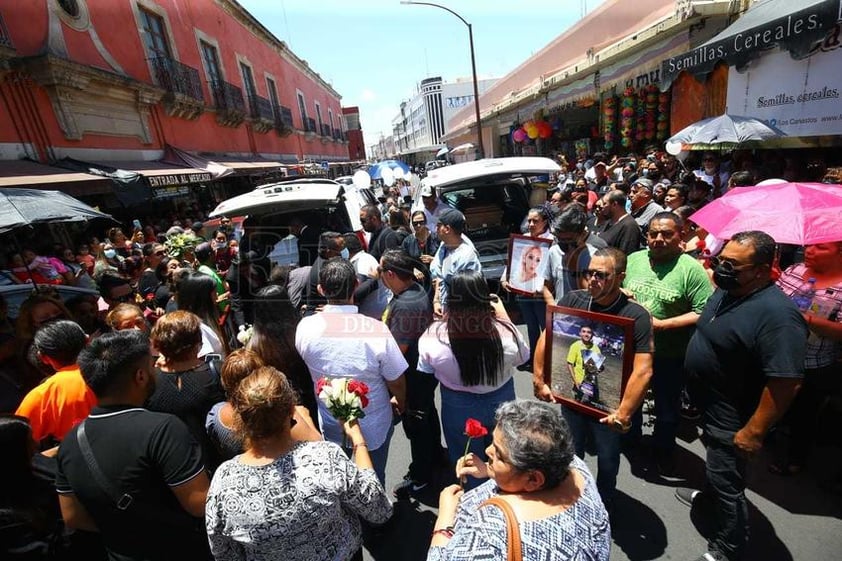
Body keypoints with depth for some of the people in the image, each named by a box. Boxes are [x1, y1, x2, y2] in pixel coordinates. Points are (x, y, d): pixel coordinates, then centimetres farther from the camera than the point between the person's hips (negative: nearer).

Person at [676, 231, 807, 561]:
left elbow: (786, 382, -30)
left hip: (731, 421, -8)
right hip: (709, 406, 8)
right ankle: (709, 494, 56)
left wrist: (753, 432, -25)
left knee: (727, 486, 10)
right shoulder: (726, 291, -3)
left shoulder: (777, 315, -30)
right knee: (714, 462, 31)